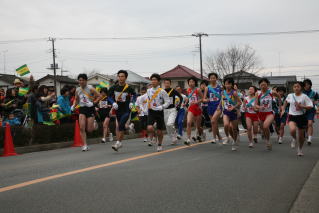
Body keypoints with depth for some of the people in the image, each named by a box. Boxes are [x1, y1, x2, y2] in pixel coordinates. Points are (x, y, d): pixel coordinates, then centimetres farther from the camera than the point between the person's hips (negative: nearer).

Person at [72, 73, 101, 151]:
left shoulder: (90, 88, -7)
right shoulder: (77, 90, 7)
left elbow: (99, 96, -7)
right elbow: (76, 100, 22)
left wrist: (93, 103, -18)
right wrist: (73, 106, 4)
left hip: (90, 109, -3)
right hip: (82, 109, 4)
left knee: (89, 129, -2)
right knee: (82, 128, -12)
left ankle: (94, 123, 35)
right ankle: (85, 145, -6)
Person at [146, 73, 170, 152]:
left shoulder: (162, 91, -8)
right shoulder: (149, 91, 5)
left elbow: (168, 102, -7)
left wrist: (161, 107, -18)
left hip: (159, 112, -2)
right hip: (151, 112, 2)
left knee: (159, 131, 6)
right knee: (149, 128, -21)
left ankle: (159, 145, 29)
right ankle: (152, 135, 14)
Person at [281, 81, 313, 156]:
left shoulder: (304, 96, -7)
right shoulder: (290, 95, 1)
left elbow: (310, 106, -9)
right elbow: (286, 101, 23)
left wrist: (301, 106, -20)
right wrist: (283, 109, 20)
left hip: (302, 117, -1)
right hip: (292, 116, 1)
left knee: (301, 135, 8)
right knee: (292, 130, -29)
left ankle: (300, 149, 34)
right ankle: (294, 139, 7)